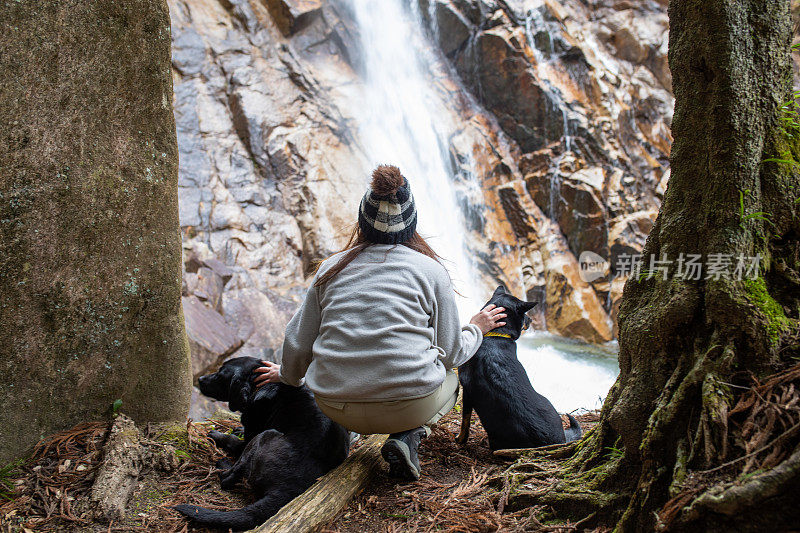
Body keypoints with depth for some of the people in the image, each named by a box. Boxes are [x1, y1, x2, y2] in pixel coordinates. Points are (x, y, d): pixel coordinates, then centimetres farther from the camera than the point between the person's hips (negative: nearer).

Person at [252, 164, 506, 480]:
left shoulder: (331, 268, 9)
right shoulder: (430, 270, 1)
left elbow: (298, 344, 14)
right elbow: (451, 354, 5)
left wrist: (288, 376, 37)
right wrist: (477, 329, 26)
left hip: (336, 407, 4)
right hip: (410, 404, -4)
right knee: (450, 377, 30)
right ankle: (408, 436, 3)